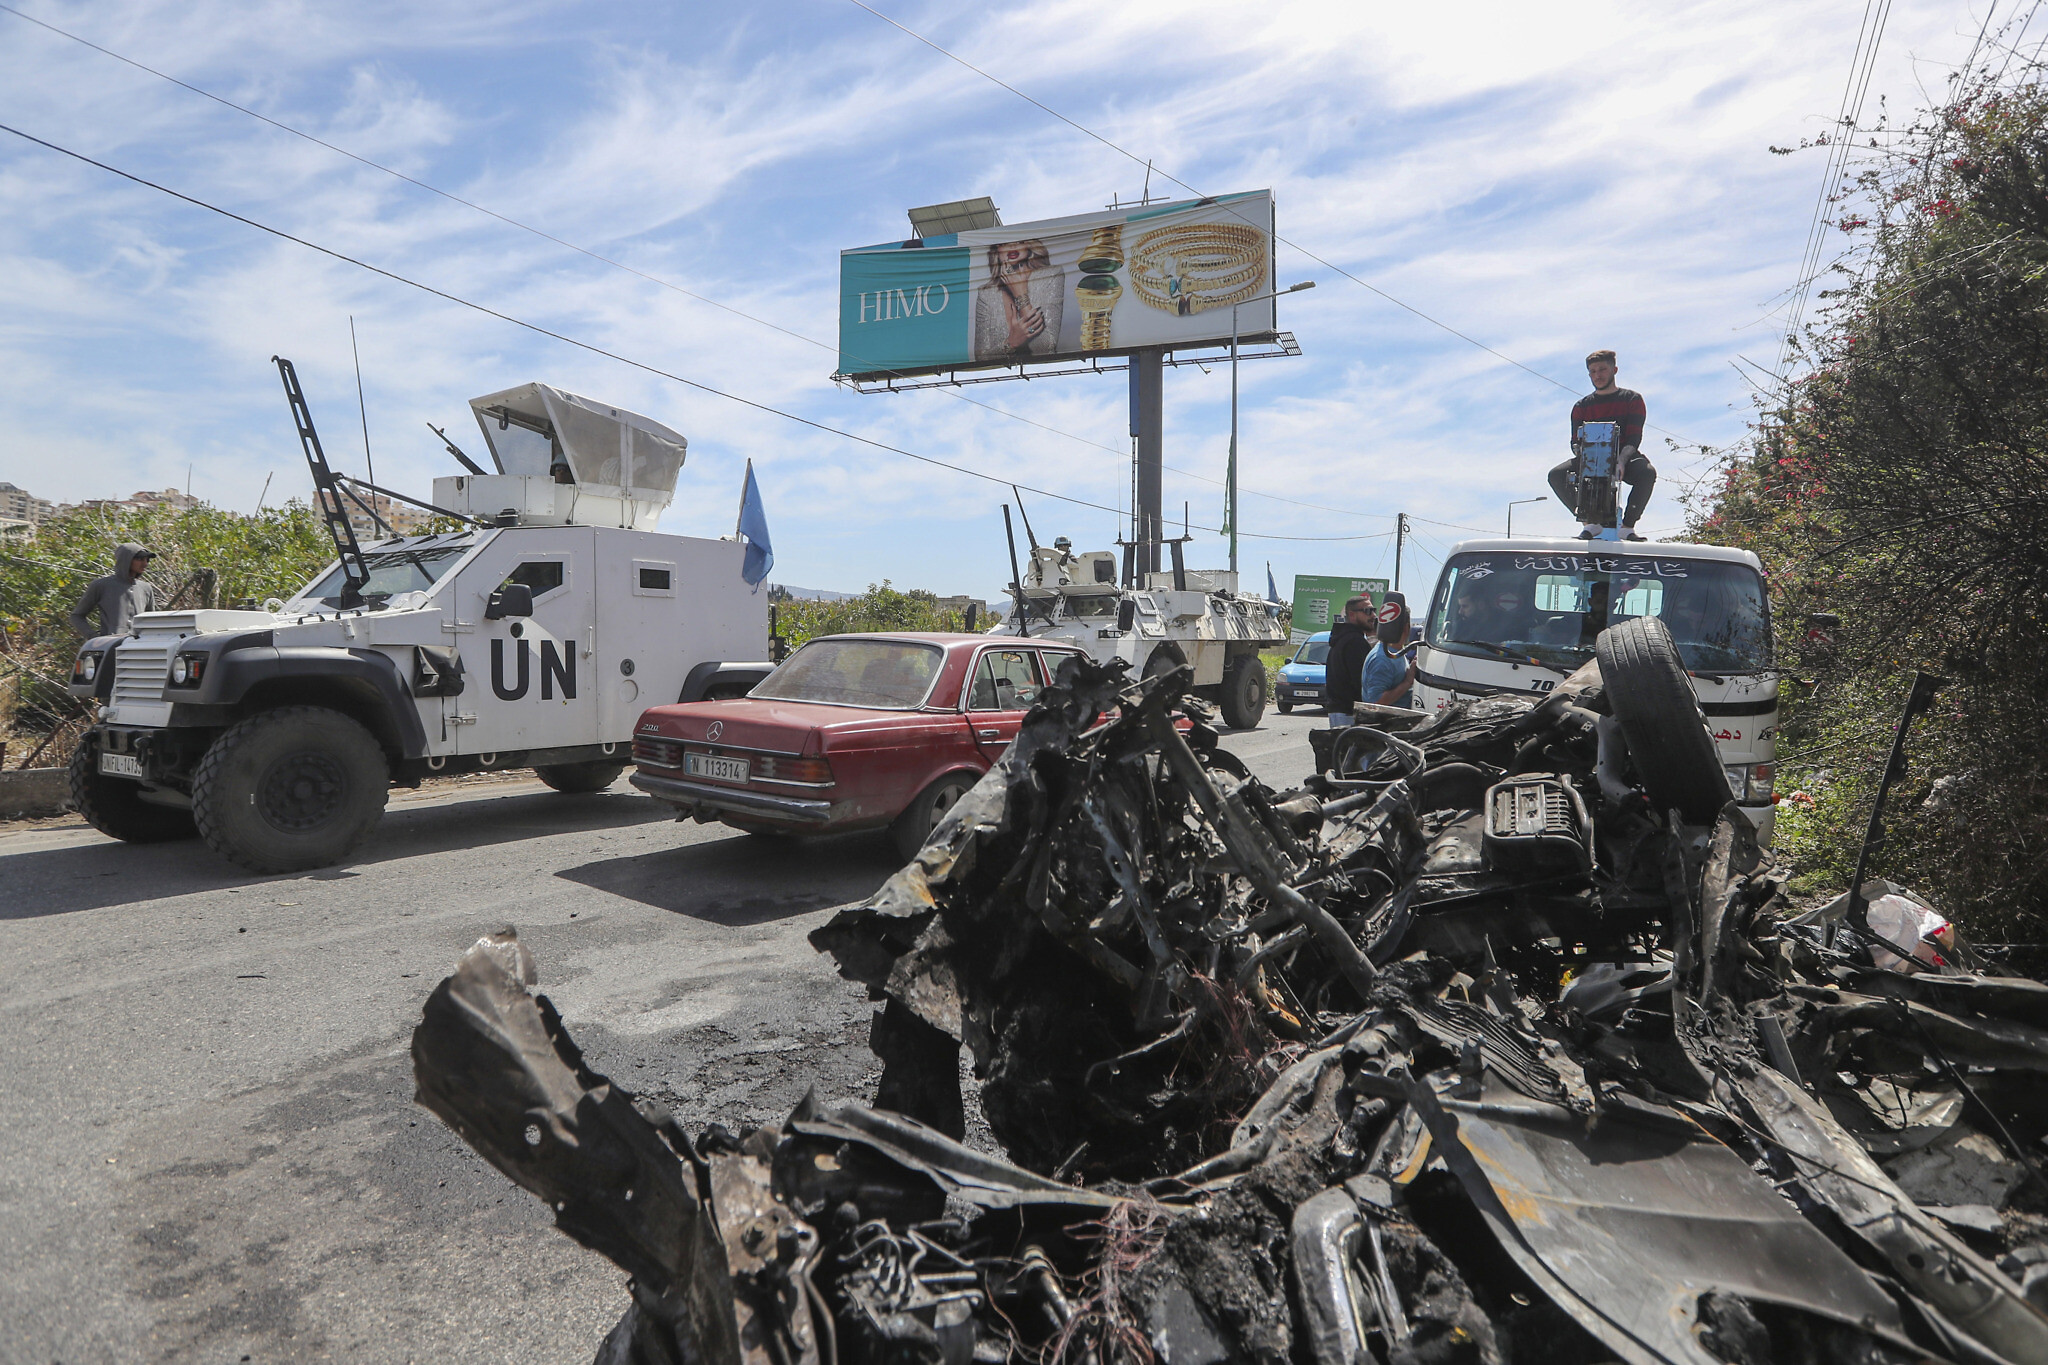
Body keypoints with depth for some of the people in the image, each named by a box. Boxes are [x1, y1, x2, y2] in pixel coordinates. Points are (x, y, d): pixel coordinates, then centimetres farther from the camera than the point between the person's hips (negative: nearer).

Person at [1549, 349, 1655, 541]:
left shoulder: (1632, 399, 4)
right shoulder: (1581, 406, 11)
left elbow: (1633, 438, -8)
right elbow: (1576, 441, 1)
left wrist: (1621, 461, -29)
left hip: (1624, 458, -2)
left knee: (1647, 473, -36)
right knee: (1556, 476, -26)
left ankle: (1627, 526, -21)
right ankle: (1590, 523, -16)